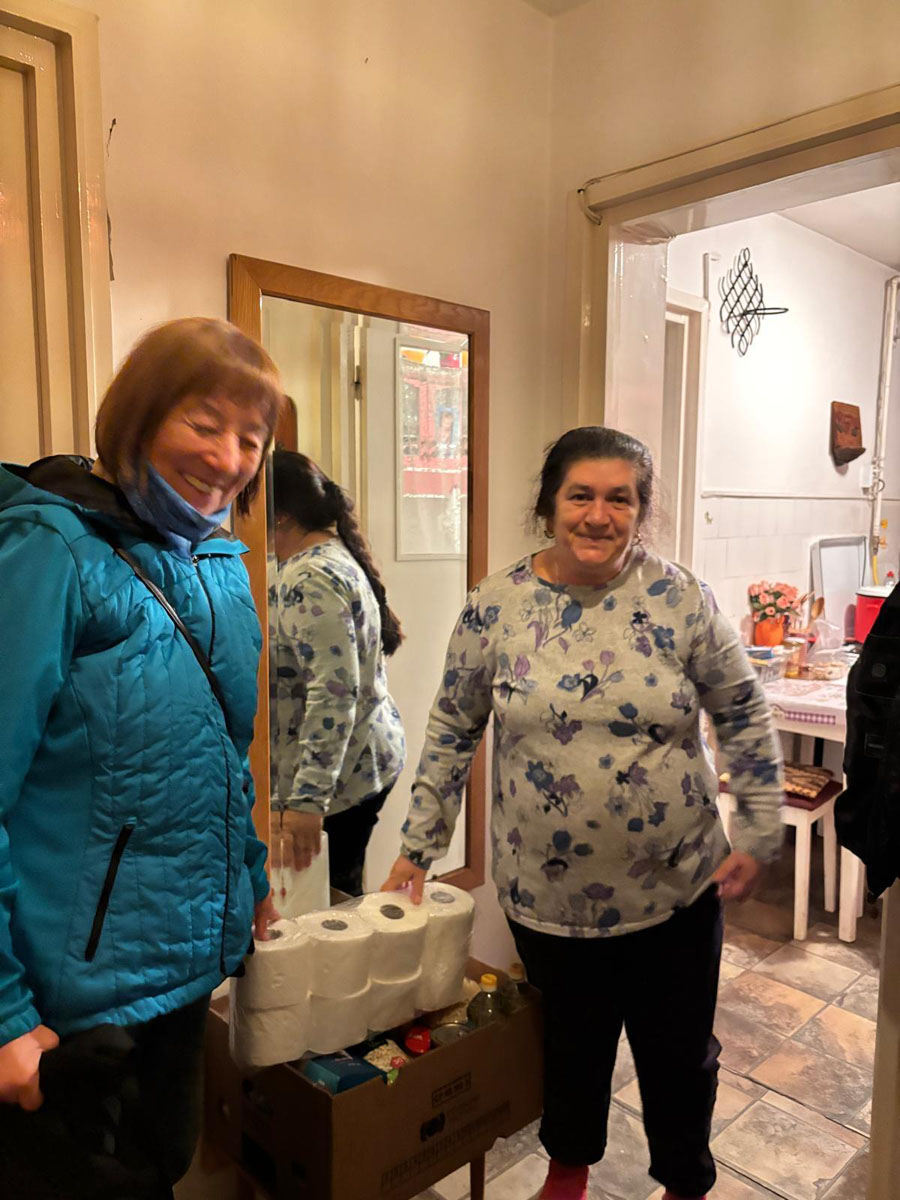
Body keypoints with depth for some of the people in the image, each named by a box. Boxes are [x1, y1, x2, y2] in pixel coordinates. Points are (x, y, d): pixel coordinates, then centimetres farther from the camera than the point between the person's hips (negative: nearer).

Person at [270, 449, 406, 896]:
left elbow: (335, 692, -29)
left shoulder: (312, 581, -21)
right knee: (338, 895, 20)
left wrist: (307, 798, -29)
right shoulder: (331, 557, 11)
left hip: (337, 776, -10)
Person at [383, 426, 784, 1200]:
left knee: (681, 1052, 20)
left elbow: (744, 716, 0)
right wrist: (419, 845, 2)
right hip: (549, 895, 0)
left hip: (676, 889, 0)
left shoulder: (680, 599, -9)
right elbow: (452, 730, 0)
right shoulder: (495, 608, -9)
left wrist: (759, 834, -2)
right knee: (572, 1043, 22)